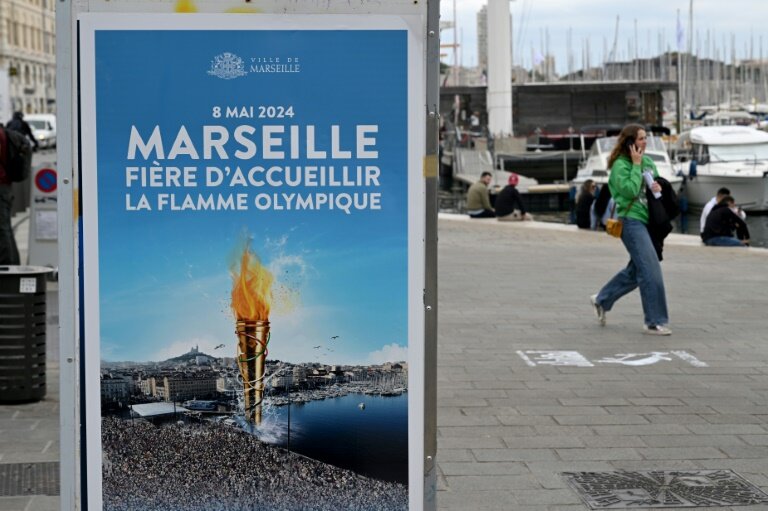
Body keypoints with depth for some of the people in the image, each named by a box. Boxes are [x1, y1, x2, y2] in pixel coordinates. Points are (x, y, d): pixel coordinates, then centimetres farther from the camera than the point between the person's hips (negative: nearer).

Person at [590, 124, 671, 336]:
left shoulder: (648, 162, 12)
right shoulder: (620, 165, -10)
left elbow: (659, 183, 22)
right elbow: (630, 190, -22)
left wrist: (658, 188, -1)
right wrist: (636, 165, -16)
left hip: (648, 221, 8)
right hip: (631, 221, -8)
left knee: (636, 270, 16)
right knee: (651, 271, -12)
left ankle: (602, 300, 33)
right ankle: (654, 322, -5)